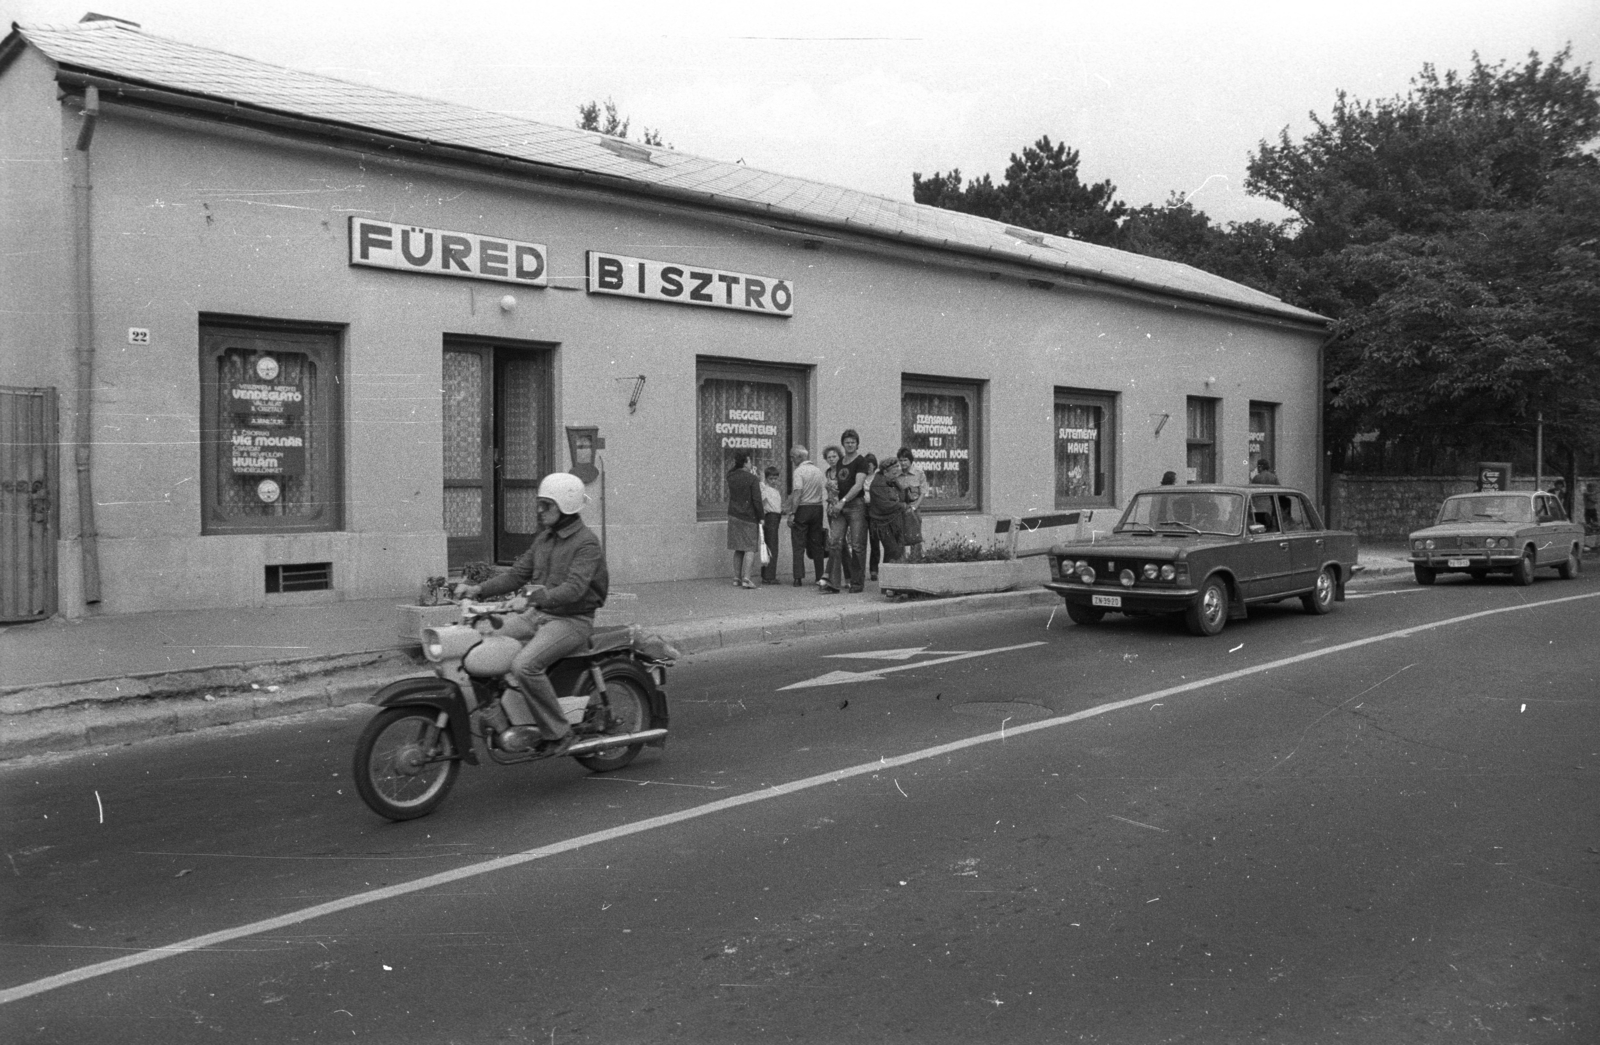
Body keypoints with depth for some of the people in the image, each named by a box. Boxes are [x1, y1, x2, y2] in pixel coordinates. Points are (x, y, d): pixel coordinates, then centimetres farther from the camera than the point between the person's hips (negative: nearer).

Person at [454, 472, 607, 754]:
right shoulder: (544, 538, 15)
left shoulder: (586, 543, -12)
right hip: (537, 615, 9)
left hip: (571, 621, -8)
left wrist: (544, 596, -44)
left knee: (525, 665, -29)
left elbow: (574, 588, -25)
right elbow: (518, 573, 14)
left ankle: (558, 731, -11)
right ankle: (525, 723, -9)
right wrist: (478, 589, 0)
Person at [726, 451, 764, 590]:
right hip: (749, 517, -5)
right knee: (750, 548, -2)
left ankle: (737, 578, 13)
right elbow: (757, 500, -14)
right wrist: (760, 517, -6)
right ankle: (746, 578, -12)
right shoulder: (752, 479, -13)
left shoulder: (731, 477, 3)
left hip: (734, 516, 5)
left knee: (738, 549, 13)